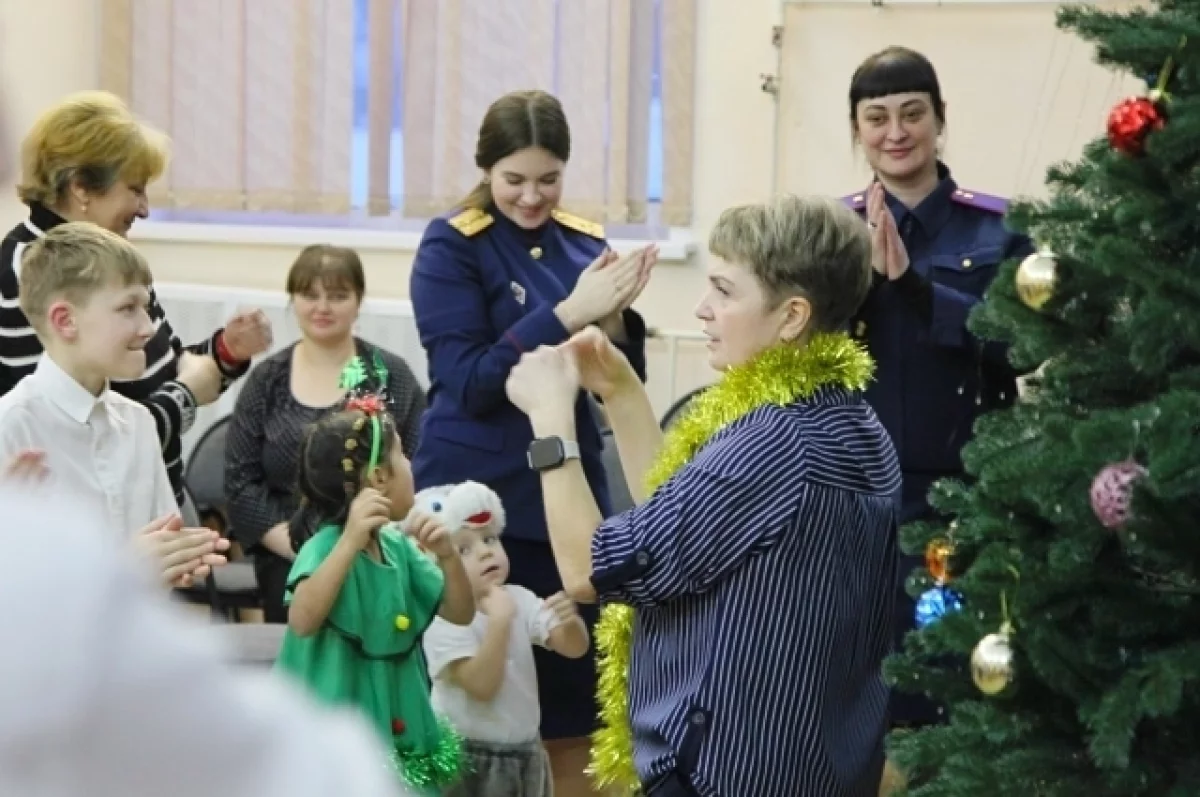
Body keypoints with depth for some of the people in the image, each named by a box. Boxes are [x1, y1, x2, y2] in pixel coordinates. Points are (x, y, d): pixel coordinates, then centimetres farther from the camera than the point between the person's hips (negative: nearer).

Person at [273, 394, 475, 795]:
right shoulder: (327, 545, -17)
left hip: (399, 731, 8)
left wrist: (447, 555, -10)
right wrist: (351, 541, -38)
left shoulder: (397, 545, 4)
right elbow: (302, 621, -33)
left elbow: (461, 612, 9)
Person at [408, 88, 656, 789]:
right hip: (476, 499, -4)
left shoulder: (585, 243, 6)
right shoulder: (452, 247, -7)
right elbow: (468, 385, -15)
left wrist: (614, 318, -14)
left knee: (575, 701, 9)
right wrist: (568, 315, -22)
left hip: (567, 492, 5)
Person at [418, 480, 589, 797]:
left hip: (525, 755, 6)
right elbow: (481, 685, -26)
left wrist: (570, 620, -25)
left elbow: (574, 648, -3)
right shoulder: (443, 622, -17)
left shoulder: (519, 599, 1)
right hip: (469, 762, -6)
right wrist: (500, 622, -30)